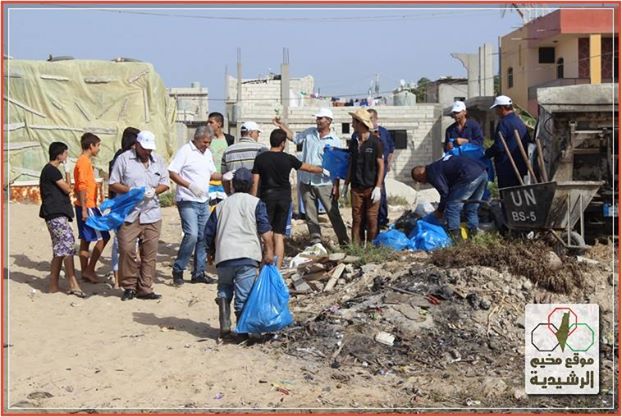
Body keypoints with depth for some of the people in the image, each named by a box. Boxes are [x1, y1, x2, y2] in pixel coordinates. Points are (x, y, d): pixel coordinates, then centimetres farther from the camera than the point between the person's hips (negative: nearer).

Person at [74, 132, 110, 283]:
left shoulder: (83, 161, 17)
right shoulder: (84, 162, -13)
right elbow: (82, 187, -19)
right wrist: (84, 209, -22)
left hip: (85, 206, 10)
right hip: (87, 207, -10)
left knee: (85, 240, 11)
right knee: (103, 237, -7)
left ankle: (84, 272, 14)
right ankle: (89, 270, -4)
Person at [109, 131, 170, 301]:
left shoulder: (158, 160, 14)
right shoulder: (124, 159, 1)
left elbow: (165, 183, 15)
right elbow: (113, 183, 0)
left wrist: (154, 191, -6)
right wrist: (129, 190, -16)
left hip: (152, 214, 4)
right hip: (129, 214, -3)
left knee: (150, 252, 1)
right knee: (126, 249, -9)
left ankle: (145, 288, 9)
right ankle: (129, 286, 6)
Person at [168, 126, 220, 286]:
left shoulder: (207, 153, 15)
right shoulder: (185, 151, -9)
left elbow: (211, 173, 24)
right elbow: (172, 173, -13)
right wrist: (190, 185, -22)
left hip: (203, 201, 8)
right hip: (187, 201, -8)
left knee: (203, 237, 8)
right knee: (192, 235, -17)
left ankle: (199, 273, 16)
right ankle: (178, 270, -4)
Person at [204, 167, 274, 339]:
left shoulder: (221, 205, 19)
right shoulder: (256, 203, 9)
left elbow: (209, 234, 20)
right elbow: (265, 231, -4)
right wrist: (269, 251, -2)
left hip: (223, 256, 3)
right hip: (247, 255, -3)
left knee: (224, 290, 18)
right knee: (243, 294, 0)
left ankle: (224, 325, 3)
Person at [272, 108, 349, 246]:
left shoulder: (335, 141, -7)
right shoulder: (309, 133, 6)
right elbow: (294, 138, 21)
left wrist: (336, 186, -10)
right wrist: (281, 126, 11)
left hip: (324, 184, -4)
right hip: (306, 182, 5)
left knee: (334, 213, 0)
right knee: (310, 214, 9)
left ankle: (344, 241, 7)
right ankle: (316, 239, 19)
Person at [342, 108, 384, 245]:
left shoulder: (375, 142, -7)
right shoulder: (353, 142, 9)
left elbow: (381, 166, -6)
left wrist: (378, 187, -11)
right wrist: (346, 183, 13)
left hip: (371, 188, -4)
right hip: (356, 188, 5)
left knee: (372, 220, -2)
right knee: (356, 219, 4)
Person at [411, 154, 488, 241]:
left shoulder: (432, 173, 2)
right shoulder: (438, 165, 31)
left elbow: (445, 192, 0)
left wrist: (440, 210, 16)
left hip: (470, 176, -10)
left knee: (452, 206, 2)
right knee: (471, 207, 21)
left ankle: (454, 235, 4)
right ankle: (473, 231, 23)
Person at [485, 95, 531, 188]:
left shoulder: (504, 123, -15)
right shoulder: (520, 122, 12)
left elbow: (498, 147, -20)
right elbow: (528, 142, 17)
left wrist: (486, 154, -5)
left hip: (506, 168, -8)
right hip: (521, 166, 9)